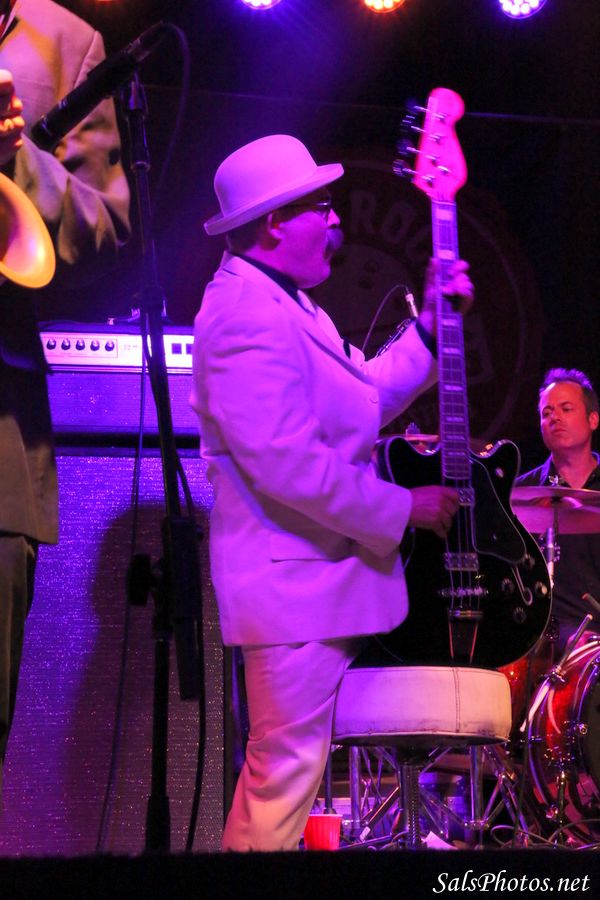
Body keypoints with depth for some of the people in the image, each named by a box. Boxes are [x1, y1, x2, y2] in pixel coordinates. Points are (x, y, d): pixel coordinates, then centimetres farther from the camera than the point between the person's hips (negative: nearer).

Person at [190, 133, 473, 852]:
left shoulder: (283, 304, 16)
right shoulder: (248, 318, -20)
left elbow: (364, 403, 18)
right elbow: (287, 464, -27)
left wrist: (428, 325, 13)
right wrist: (402, 509, -19)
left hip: (315, 570, 11)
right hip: (295, 583, -11)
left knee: (280, 765, 19)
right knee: (290, 772, -5)